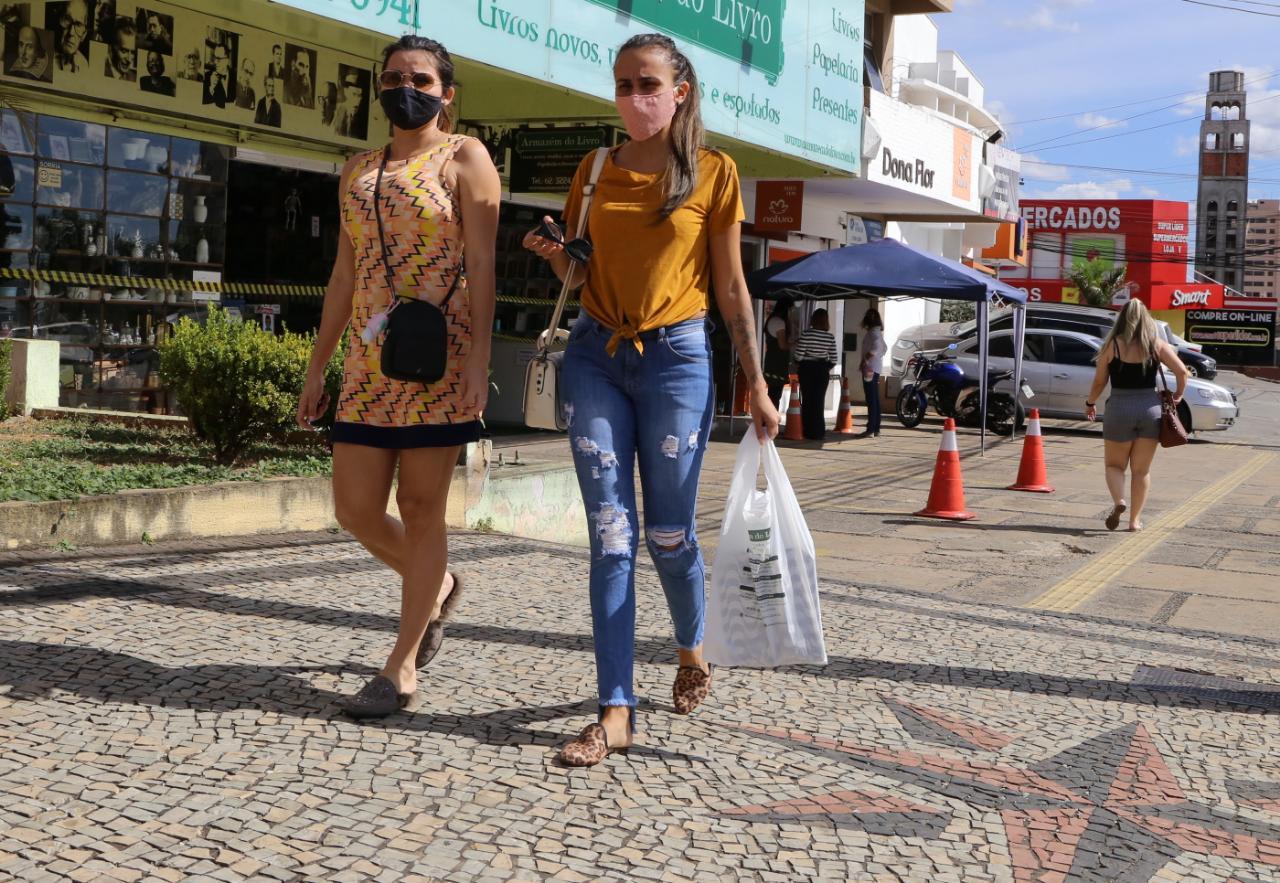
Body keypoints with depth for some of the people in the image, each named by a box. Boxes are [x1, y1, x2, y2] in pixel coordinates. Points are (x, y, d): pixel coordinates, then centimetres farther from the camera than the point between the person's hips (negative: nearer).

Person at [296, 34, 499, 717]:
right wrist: (317, 367, 15)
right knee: (355, 509, 3)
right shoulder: (358, 171, 18)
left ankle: (402, 670, 6)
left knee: (420, 508, -2)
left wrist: (478, 360, -17)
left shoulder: (463, 159, 1)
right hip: (370, 363, 6)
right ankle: (436, 588, 32)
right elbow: (345, 274, 19)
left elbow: (481, 266, -7)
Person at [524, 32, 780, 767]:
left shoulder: (713, 173, 0)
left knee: (669, 531, 4)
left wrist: (757, 385, -1)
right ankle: (617, 709, 0)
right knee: (611, 532, -2)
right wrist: (556, 255, -8)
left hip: (676, 356, -3)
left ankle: (692, 648, 35)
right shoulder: (595, 170, 9)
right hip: (595, 355, 3)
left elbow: (730, 286, 2)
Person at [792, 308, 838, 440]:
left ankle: (808, 432, 6)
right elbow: (834, 359, -1)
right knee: (819, 402, 9)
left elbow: (798, 355, -15)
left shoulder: (807, 334, -14)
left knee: (807, 401, 6)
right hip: (822, 371, 2)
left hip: (807, 370, -2)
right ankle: (818, 432, 9)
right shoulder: (830, 337, -3)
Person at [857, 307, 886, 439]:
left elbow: (875, 347, -28)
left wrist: (865, 360, -24)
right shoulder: (878, 332, 17)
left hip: (870, 368, -10)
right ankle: (876, 429, 14)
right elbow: (885, 348, 27)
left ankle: (870, 430, -15)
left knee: (871, 399, -12)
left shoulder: (873, 332, -12)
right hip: (876, 368, 10)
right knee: (874, 399, 11)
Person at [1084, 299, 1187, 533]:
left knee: (1114, 465, 13)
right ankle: (1135, 520, 13)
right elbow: (1181, 371, -5)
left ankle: (1119, 502, -14)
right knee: (1141, 470, 13)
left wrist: (1090, 403, 16)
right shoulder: (1156, 345, 0)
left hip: (1119, 409, -1)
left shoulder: (1112, 345, -4)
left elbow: (1099, 381, -1)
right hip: (1150, 409, 2)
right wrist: (1178, 395, 14)